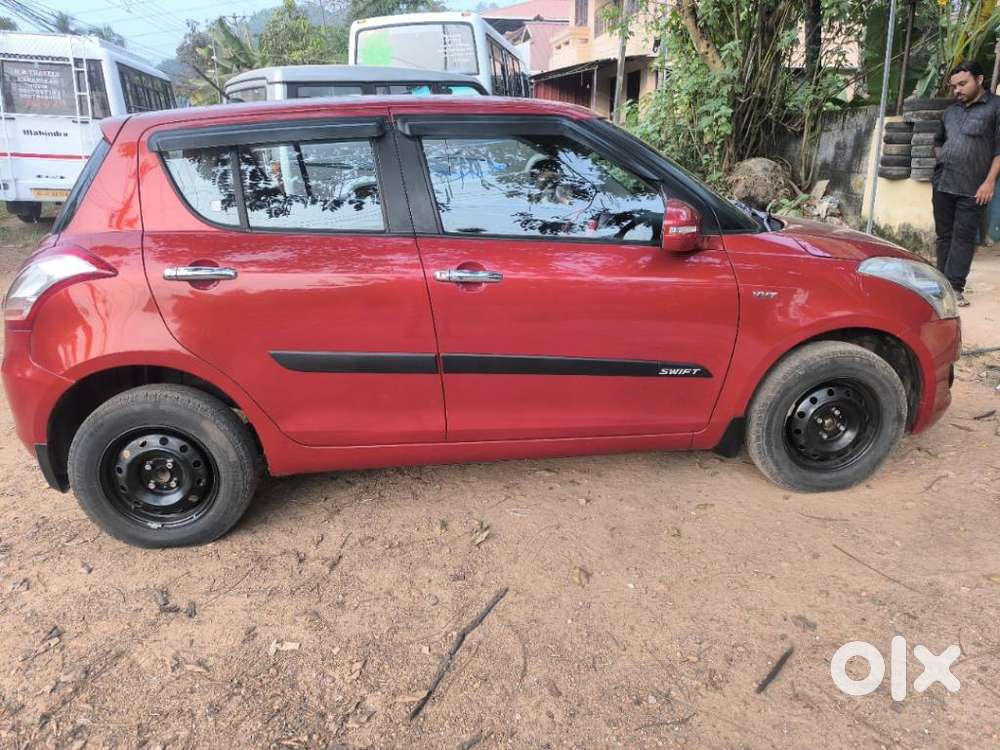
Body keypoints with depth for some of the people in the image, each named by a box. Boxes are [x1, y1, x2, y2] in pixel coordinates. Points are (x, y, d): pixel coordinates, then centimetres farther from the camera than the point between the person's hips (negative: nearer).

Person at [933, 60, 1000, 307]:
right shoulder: (950, 112, 16)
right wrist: (943, 162, 13)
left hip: (972, 188, -5)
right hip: (942, 184, 5)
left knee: (963, 237, -6)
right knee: (944, 235, 9)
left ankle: (955, 288, -7)